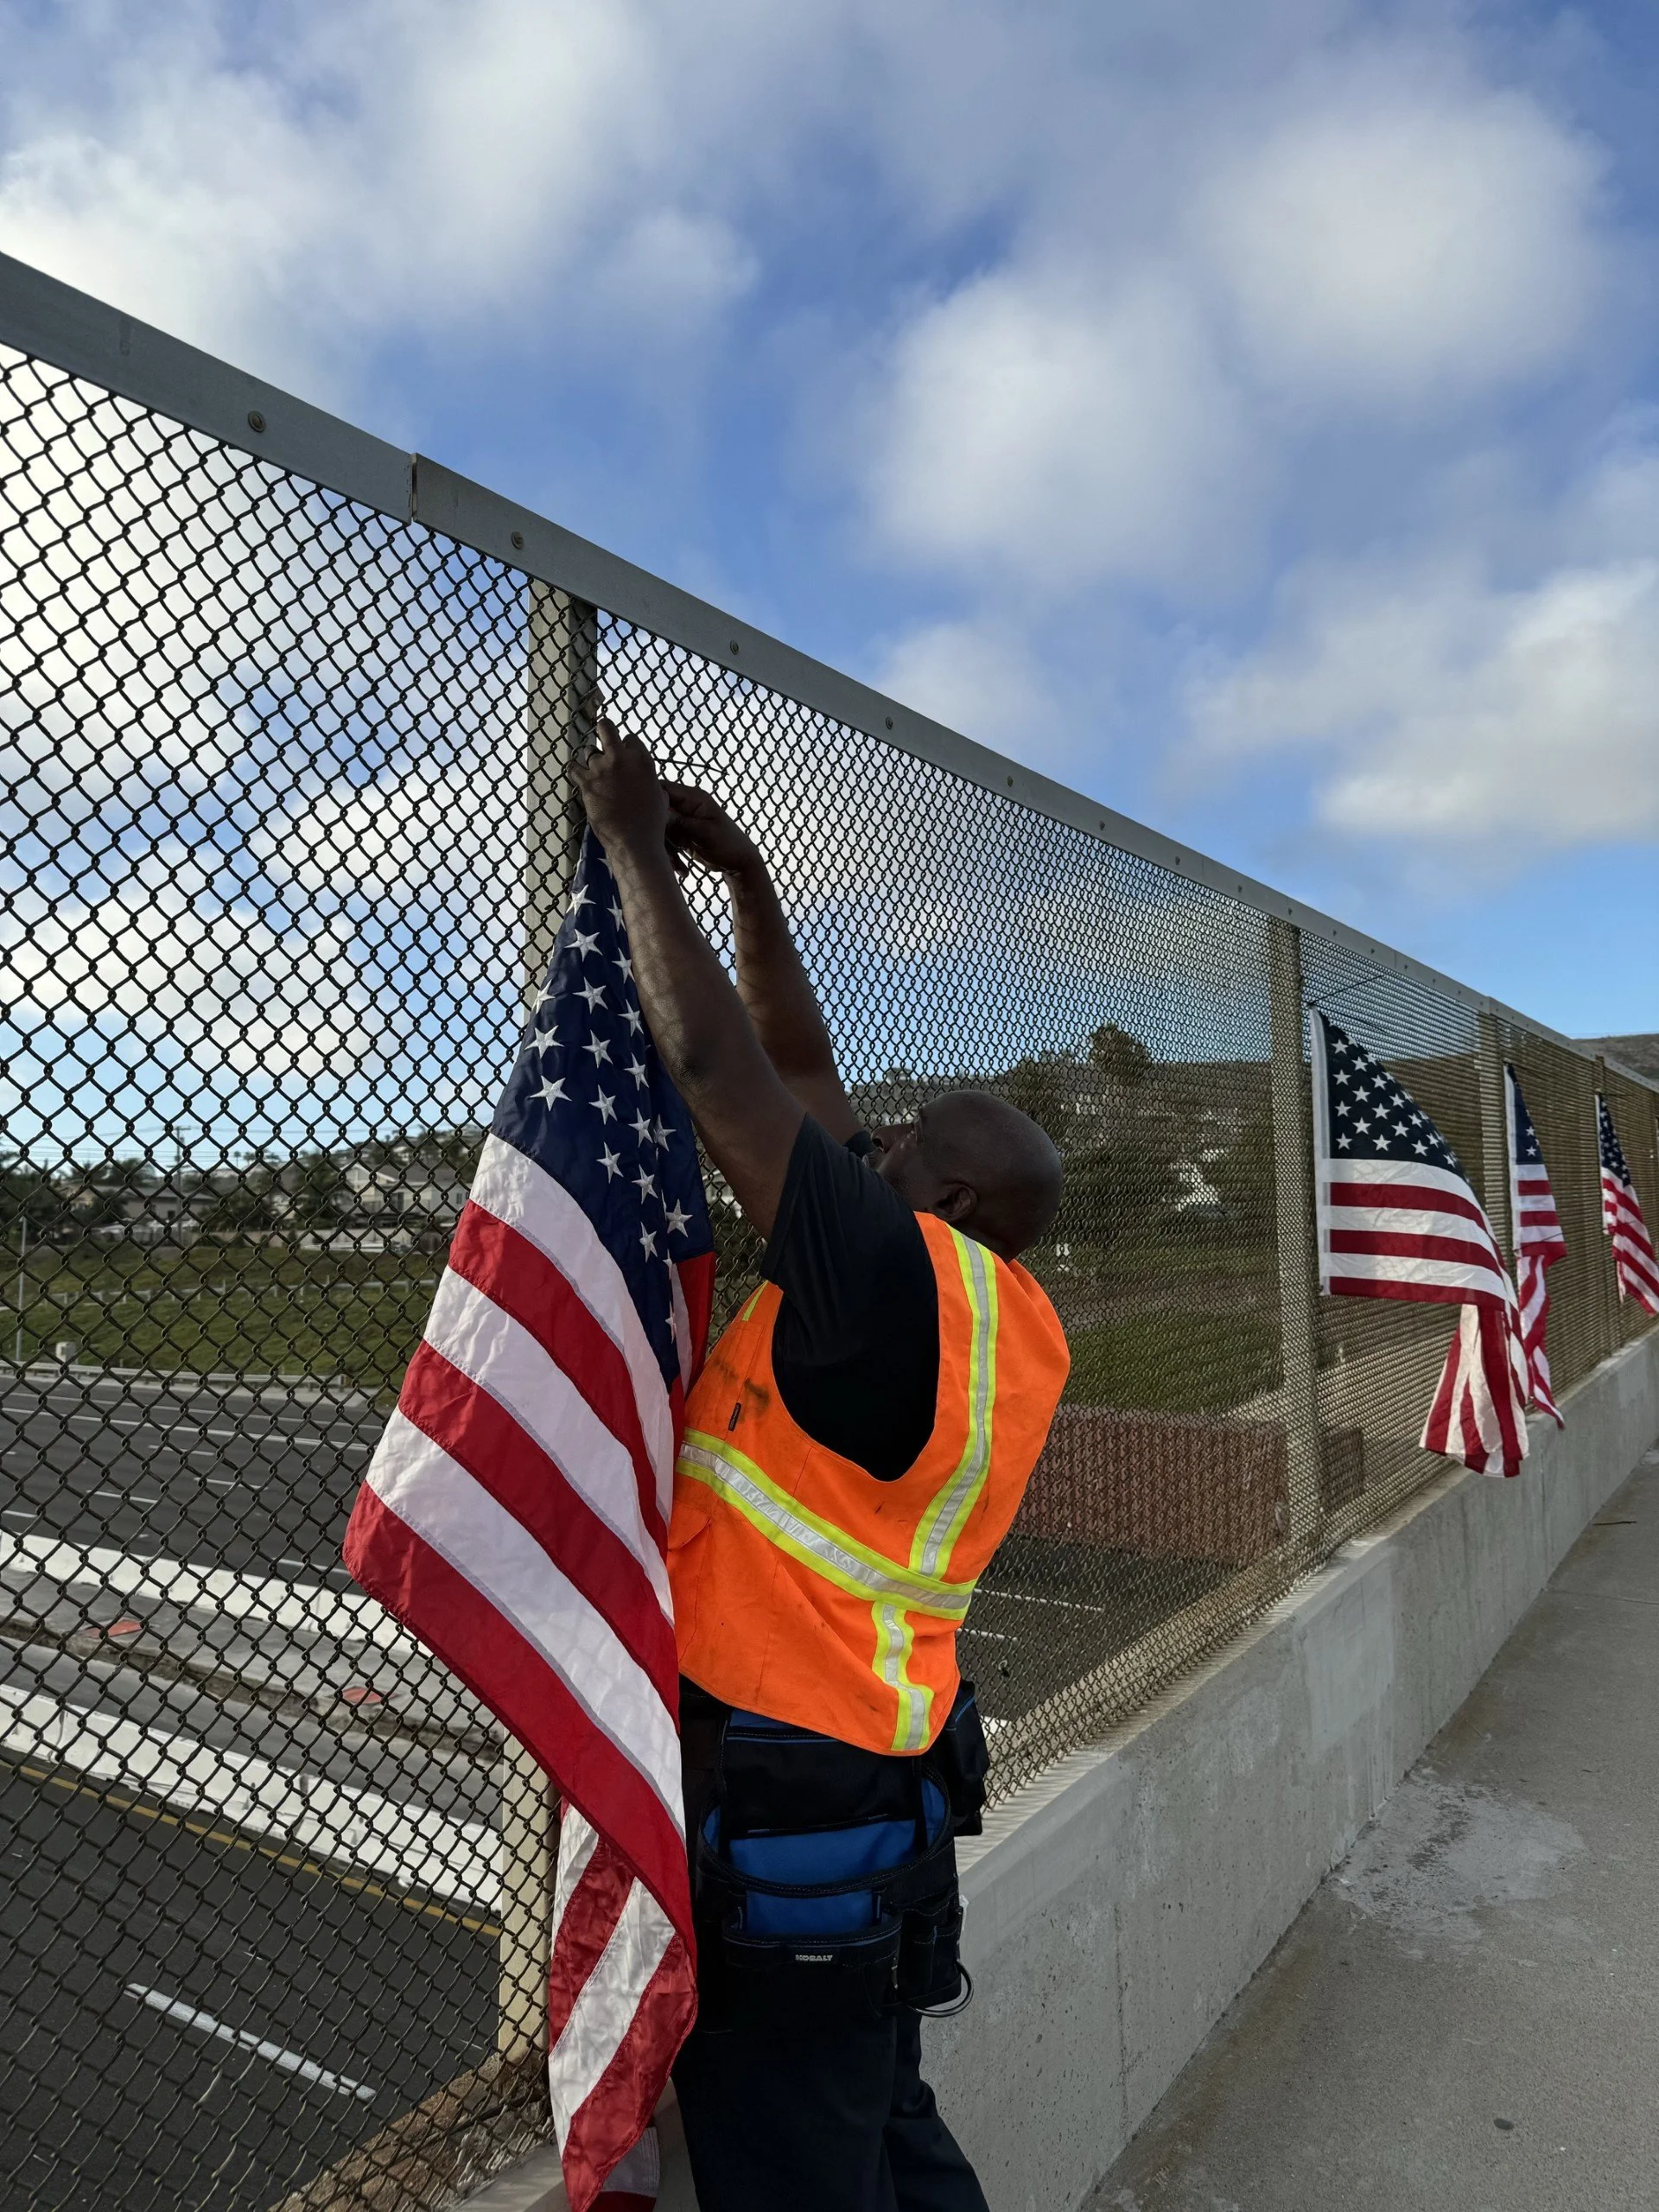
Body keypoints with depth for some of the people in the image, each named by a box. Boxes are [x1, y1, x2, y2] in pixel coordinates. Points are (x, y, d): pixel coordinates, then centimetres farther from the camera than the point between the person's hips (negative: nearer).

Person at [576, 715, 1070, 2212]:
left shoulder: (908, 1279, -23)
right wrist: (742, 872, 8)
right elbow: (797, 1066, 6)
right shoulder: (1008, 1321, 2)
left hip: (784, 1816, -8)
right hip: (885, 1790, 9)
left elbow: (713, 1063, -22)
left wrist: (637, 845, -9)